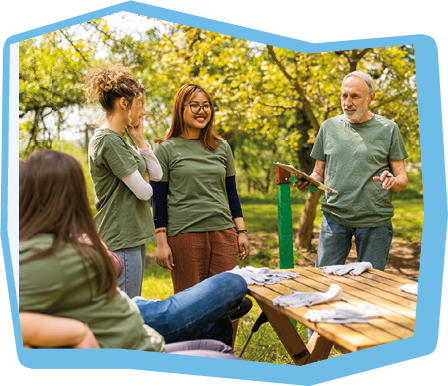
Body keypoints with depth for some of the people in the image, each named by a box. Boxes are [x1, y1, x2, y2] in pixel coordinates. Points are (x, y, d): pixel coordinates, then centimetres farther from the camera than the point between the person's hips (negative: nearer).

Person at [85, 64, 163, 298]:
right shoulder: (108, 141, -16)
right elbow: (143, 191, -17)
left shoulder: (119, 140, 14)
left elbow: (156, 174, 11)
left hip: (132, 236, 10)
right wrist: (144, 182, 6)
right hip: (121, 238, -10)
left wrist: (139, 139, 3)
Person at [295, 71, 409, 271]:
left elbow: (403, 179, 5)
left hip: (375, 221, -1)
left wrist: (393, 181, -19)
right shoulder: (329, 127, 8)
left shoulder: (388, 129, 3)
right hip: (334, 217, 1)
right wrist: (306, 182, -10)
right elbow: (318, 174, 13)